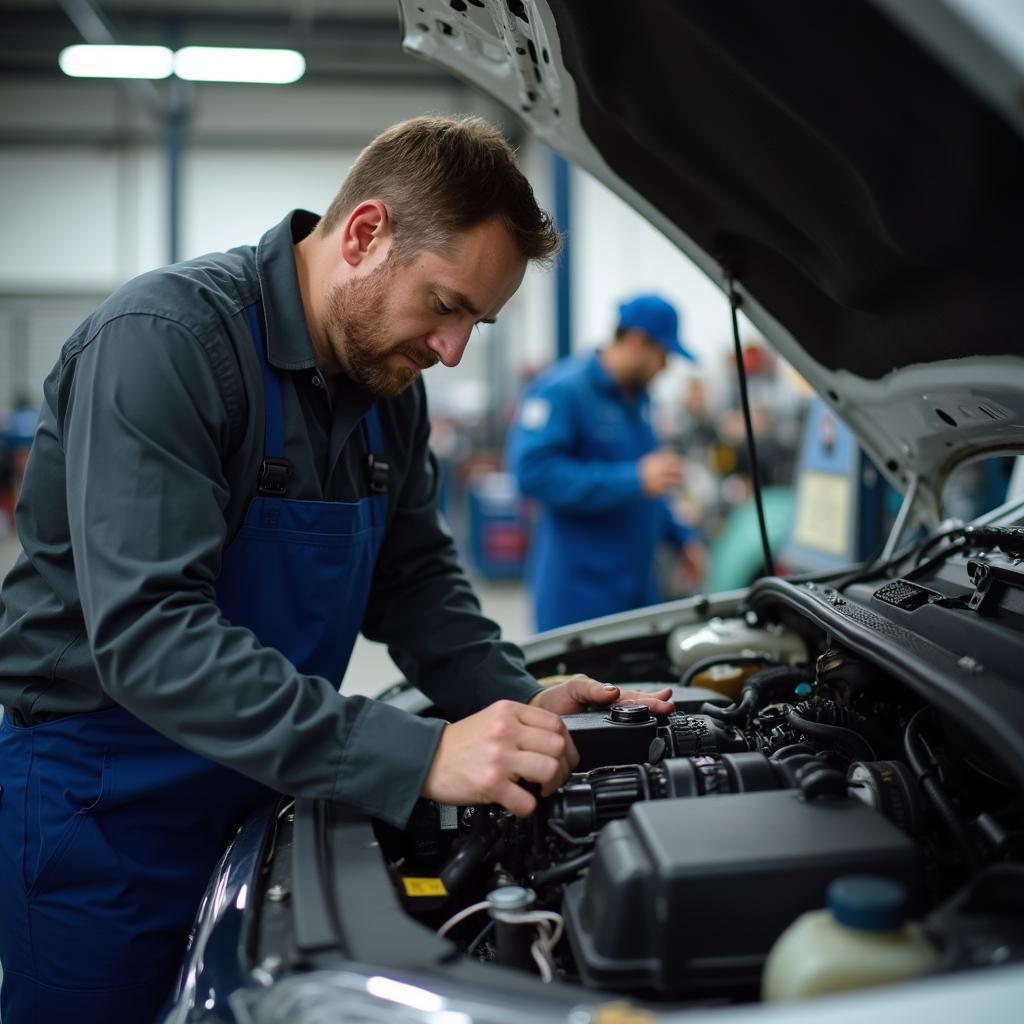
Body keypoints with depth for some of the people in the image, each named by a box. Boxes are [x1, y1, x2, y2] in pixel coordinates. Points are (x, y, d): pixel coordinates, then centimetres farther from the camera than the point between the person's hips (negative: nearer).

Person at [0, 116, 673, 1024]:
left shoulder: (389, 383, 2)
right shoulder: (163, 340, -24)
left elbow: (413, 577, 10)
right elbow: (148, 636, -34)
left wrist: (521, 704, -7)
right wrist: (420, 758, -38)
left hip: (259, 794, 7)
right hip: (105, 804, -6)